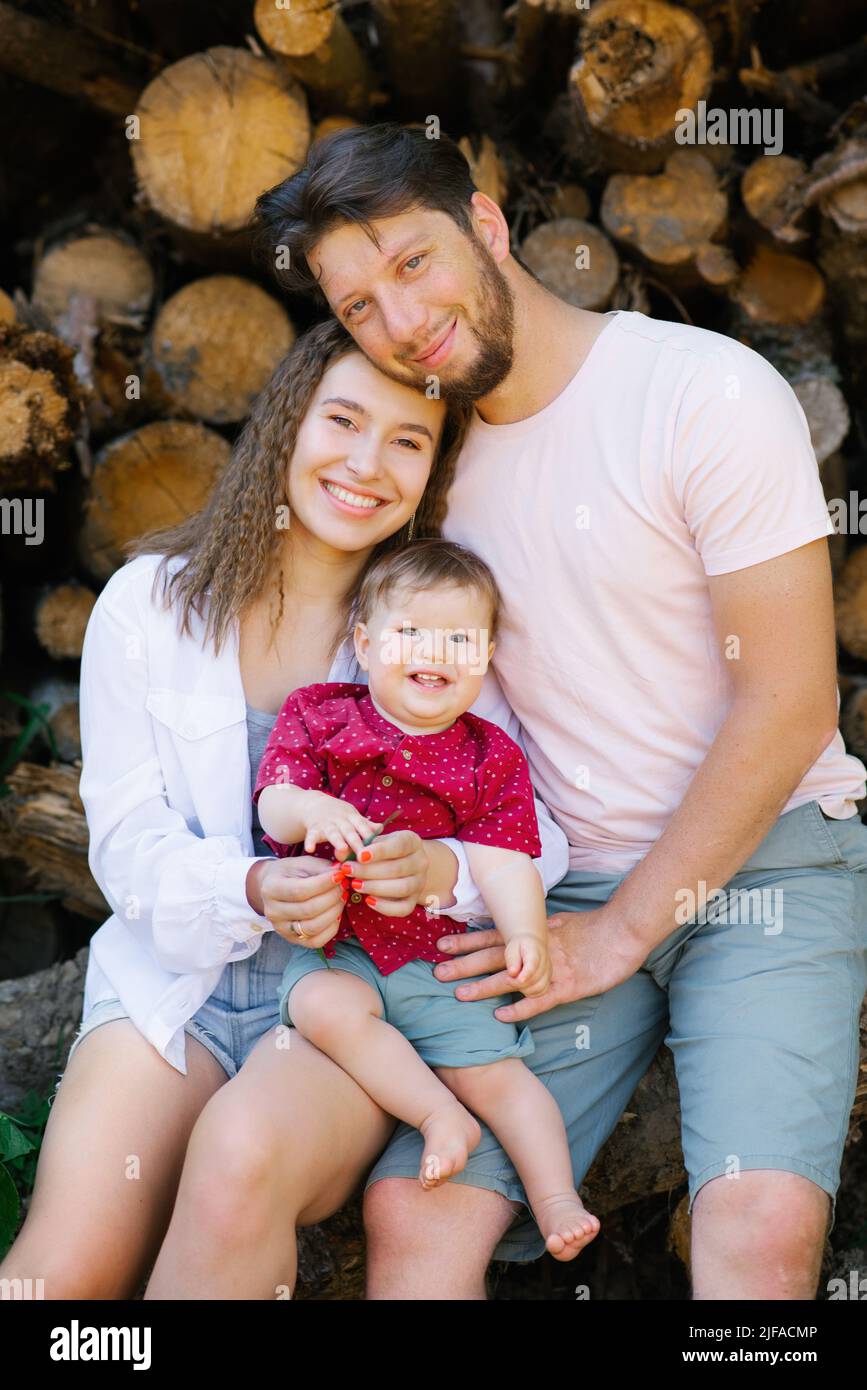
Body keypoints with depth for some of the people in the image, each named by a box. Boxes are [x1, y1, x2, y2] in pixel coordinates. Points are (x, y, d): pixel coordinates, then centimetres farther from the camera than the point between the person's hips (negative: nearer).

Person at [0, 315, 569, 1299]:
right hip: (173, 977, 1)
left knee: (241, 1154, -32)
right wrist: (251, 889, -23)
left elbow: (537, 837, -3)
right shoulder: (149, 603, 1)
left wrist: (442, 870, -26)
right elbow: (126, 840, -2)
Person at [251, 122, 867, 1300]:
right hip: (570, 893, 5)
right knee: (414, 1208, -13)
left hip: (767, 860, -4)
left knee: (762, 1222, -27)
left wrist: (619, 934, -9)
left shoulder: (708, 390, -11)